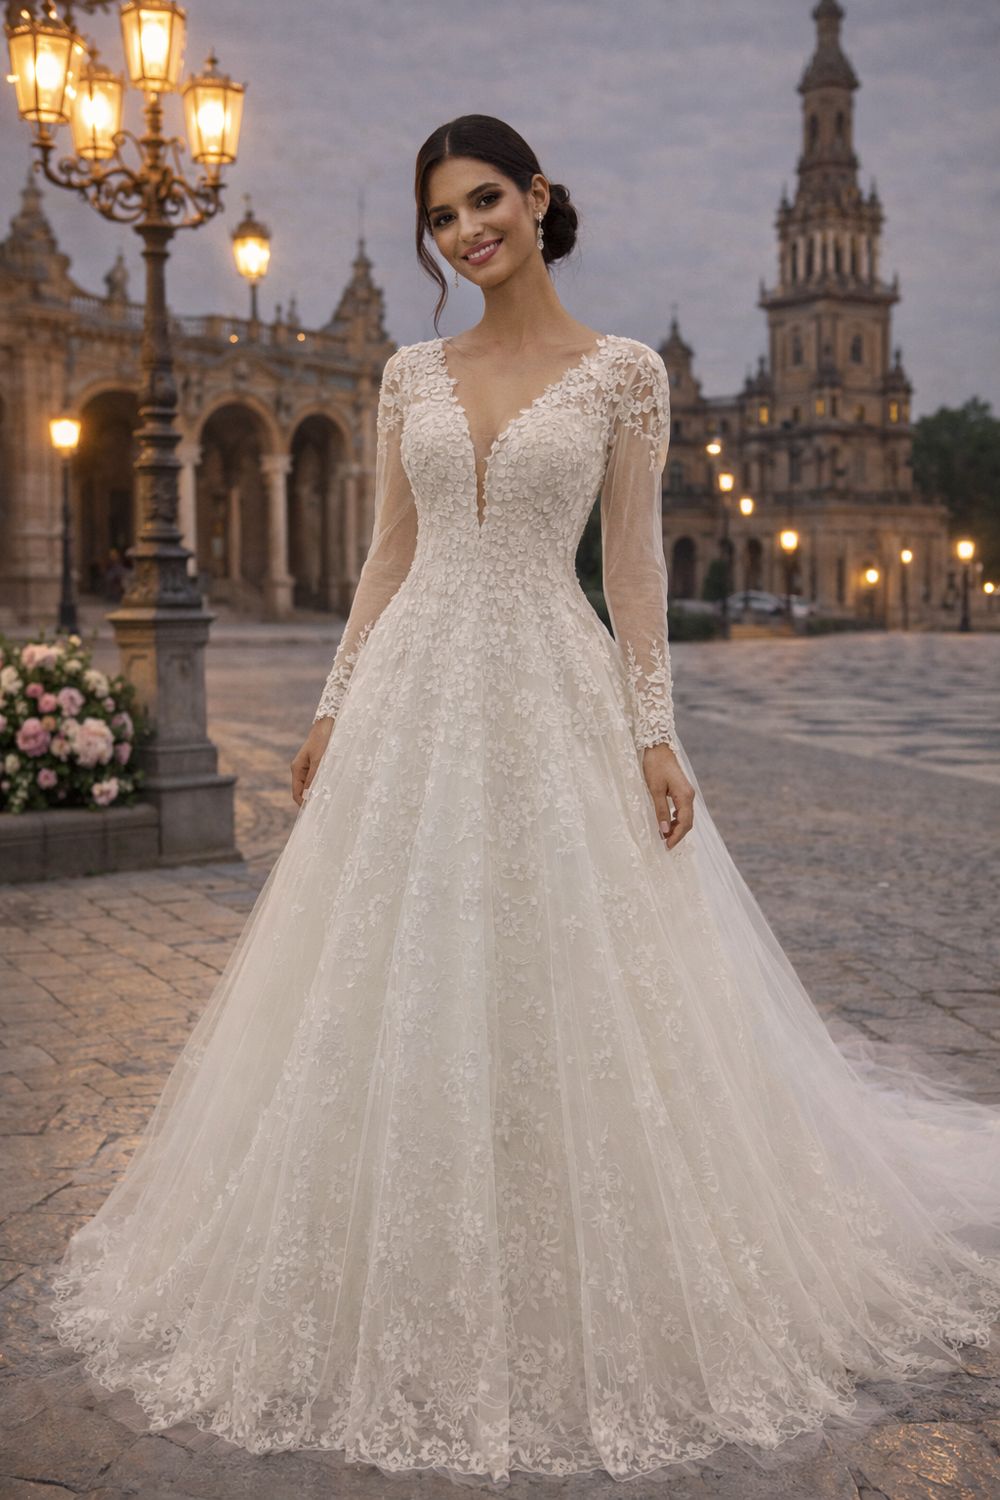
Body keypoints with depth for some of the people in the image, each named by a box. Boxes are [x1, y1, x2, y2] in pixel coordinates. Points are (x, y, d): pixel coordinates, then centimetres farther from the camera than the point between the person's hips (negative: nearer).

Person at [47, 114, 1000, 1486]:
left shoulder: (623, 371, 1)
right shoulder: (412, 374, 11)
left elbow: (634, 559, -2)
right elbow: (388, 554, 12)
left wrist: (655, 731, -8)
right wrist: (335, 706, 6)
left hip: (555, 697, -3)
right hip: (416, 692, 4)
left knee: (567, 995, 1)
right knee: (400, 994, 7)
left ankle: (579, 1307, 20)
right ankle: (415, 1302, 24)